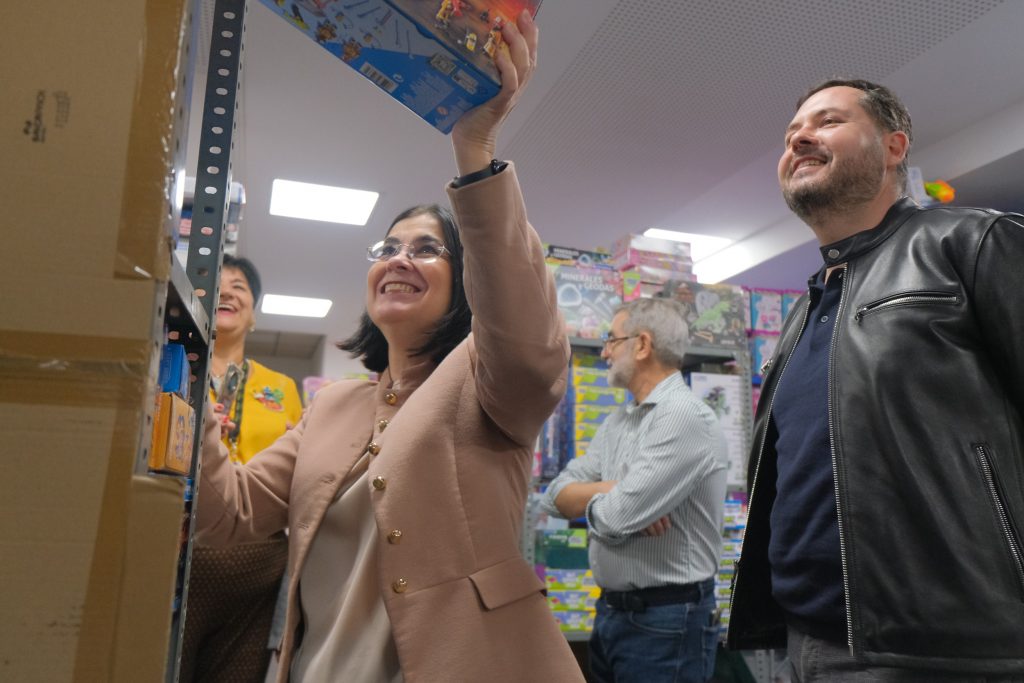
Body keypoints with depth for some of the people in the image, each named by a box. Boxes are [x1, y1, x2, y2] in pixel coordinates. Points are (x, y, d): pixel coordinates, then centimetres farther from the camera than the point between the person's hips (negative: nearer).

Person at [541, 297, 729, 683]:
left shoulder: (685, 416, -19)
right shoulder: (617, 422, 8)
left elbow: (614, 521, -25)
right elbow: (557, 496, 3)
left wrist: (592, 499, -3)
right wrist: (612, 491, -15)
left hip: (666, 621, -7)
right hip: (610, 611, 8)